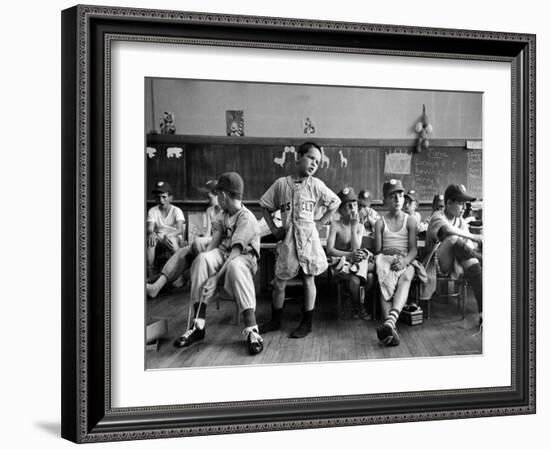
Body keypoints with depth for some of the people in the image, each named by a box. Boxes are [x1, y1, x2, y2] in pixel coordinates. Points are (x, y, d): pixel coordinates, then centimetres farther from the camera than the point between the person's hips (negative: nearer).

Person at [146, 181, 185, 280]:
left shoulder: (176, 210, -4)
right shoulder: (152, 211, 3)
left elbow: (180, 230, -19)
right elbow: (150, 228, -10)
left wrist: (168, 235, -40)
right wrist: (152, 233, -38)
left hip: (175, 237, -2)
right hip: (159, 237, 2)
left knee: (172, 240, -38)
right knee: (150, 240, -32)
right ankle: (150, 272, -29)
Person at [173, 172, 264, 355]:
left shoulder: (246, 218, -15)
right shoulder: (223, 215, 11)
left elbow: (235, 253, -23)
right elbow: (215, 240, 5)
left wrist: (216, 277, -30)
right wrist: (204, 260, -13)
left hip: (244, 256, -6)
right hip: (223, 253, 6)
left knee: (235, 266, -41)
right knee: (201, 259, -26)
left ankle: (251, 330, -42)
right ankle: (198, 325, -28)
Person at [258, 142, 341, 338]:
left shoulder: (316, 185, 1)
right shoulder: (281, 183, 2)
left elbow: (335, 203, 9)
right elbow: (265, 206, 12)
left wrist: (320, 222, 3)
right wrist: (273, 228, 4)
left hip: (308, 236, -1)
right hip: (287, 237, 1)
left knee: (308, 279, 3)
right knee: (279, 281, 5)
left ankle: (307, 322, 13)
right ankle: (275, 320, 21)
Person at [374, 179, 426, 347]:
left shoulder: (410, 221, 11)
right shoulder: (380, 223, 12)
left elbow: (413, 249, 2)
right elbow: (378, 250, 7)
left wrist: (404, 262, -18)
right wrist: (384, 258, -14)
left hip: (406, 261, 0)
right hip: (386, 261, 1)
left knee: (405, 279, -37)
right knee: (385, 284, -33)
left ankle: (390, 320, -62)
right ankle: (392, 328, -50)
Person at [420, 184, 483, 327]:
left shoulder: (461, 221, 14)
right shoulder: (438, 217, -6)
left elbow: (468, 242, -2)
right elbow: (447, 230, -30)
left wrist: (473, 244, -25)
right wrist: (473, 237, -32)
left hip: (456, 264, 6)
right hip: (438, 264, -5)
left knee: (470, 259, -31)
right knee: (453, 238, -34)